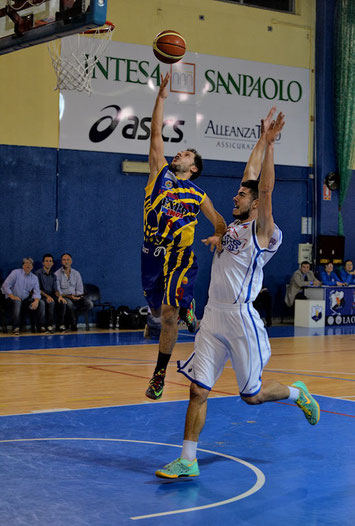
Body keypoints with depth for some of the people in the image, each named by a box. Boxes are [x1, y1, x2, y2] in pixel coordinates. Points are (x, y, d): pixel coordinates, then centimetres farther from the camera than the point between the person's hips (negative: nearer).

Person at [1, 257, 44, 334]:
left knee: (41, 304, -19)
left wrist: (36, 301, -20)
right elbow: (5, 286, -6)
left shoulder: (34, 278, 11)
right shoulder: (16, 273, 0)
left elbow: (37, 292, 2)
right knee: (17, 302, -38)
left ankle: (39, 326, -11)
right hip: (13, 299, -3)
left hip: (26, 300, 3)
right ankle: (16, 327, -32)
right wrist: (12, 296, -18)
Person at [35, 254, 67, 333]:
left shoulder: (53, 276, 19)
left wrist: (60, 296, -15)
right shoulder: (38, 273, 1)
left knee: (62, 302, -25)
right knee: (51, 302, -35)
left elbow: (55, 289, 8)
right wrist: (47, 296, -22)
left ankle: (61, 324, -19)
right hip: (42, 296, -5)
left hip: (51, 296, 5)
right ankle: (50, 325, -26)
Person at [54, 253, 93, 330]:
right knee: (69, 303, -39)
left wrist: (77, 296, -13)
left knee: (89, 304, -23)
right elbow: (57, 291, -8)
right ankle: (73, 324, -16)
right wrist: (69, 296, -22)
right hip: (64, 297, -4)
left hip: (76, 296, 4)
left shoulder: (76, 273, 12)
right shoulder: (57, 274, -1)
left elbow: (79, 289, 10)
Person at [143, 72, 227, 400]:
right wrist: (162, 96, 1)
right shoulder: (160, 173, 9)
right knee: (158, 311, 11)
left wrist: (219, 236, -9)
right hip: (153, 252, 2)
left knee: (170, 314, -11)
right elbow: (156, 133, 5)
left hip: (181, 256, -2)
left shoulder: (198, 195, 8)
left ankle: (160, 373, -1)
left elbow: (219, 221, 14)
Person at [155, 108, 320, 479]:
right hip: (213, 317, 6)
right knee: (198, 390, 1)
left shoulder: (262, 232, -3)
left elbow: (265, 188, -16)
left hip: (241, 319, -6)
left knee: (252, 395, 6)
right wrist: (260, 141, 27)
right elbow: (250, 178, 19)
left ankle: (297, 393, 34)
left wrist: (269, 144, -18)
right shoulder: (234, 226, 14)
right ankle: (188, 461, 6)